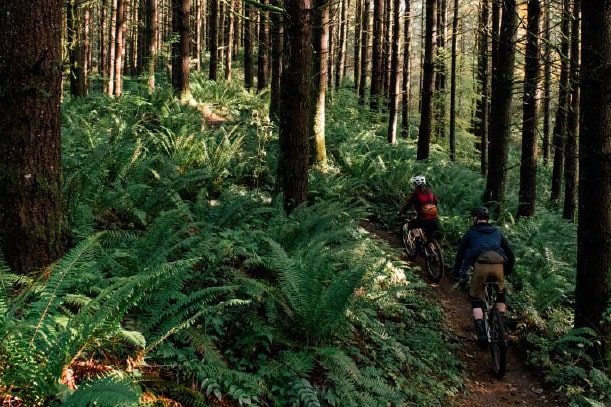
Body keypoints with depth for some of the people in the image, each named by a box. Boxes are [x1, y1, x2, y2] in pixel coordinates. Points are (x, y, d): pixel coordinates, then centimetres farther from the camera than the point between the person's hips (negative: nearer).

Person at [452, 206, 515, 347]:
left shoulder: (470, 233, 25)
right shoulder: (497, 232, 31)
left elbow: (460, 253, 28)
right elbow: (510, 254, 31)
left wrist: (457, 272, 42)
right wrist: (508, 271, 46)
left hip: (480, 265, -2)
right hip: (498, 264, 2)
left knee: (476, 300, 12)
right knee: (500, 295, 27)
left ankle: (481, 334, -3)